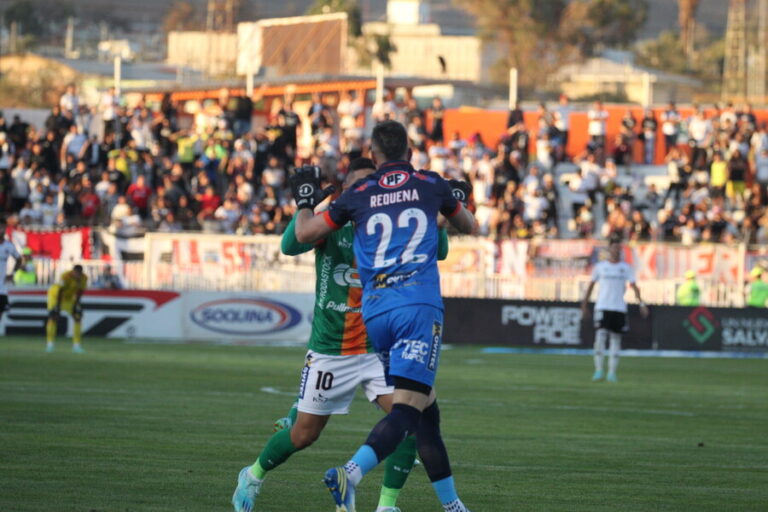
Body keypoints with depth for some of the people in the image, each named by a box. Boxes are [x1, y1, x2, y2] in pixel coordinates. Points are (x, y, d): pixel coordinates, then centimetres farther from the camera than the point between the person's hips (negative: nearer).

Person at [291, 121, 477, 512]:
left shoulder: (359, 195, 10)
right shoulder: (431, 186, 10)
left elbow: (303, 234, 15)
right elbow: (469, 227, 29)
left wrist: (305, 201, 33)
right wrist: (459, 198, 50)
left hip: (375, 313, 4)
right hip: (418, 305, -4)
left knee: (425, 409, 14)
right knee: (407, 408, -13)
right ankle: (352, 472, -36)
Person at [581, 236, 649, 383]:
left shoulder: (626, 267, 7)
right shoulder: (600, 266, 6)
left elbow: (633, 286, 2)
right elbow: (591, 285, 14)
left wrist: (641, 304, -9)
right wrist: (585, 304, 14)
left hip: (619, 308, 1)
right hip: (602, 307, -1)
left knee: (616, 339, 2)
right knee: (600, 336, -14)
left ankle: (612, 372, 6)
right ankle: (598, 370, -10)